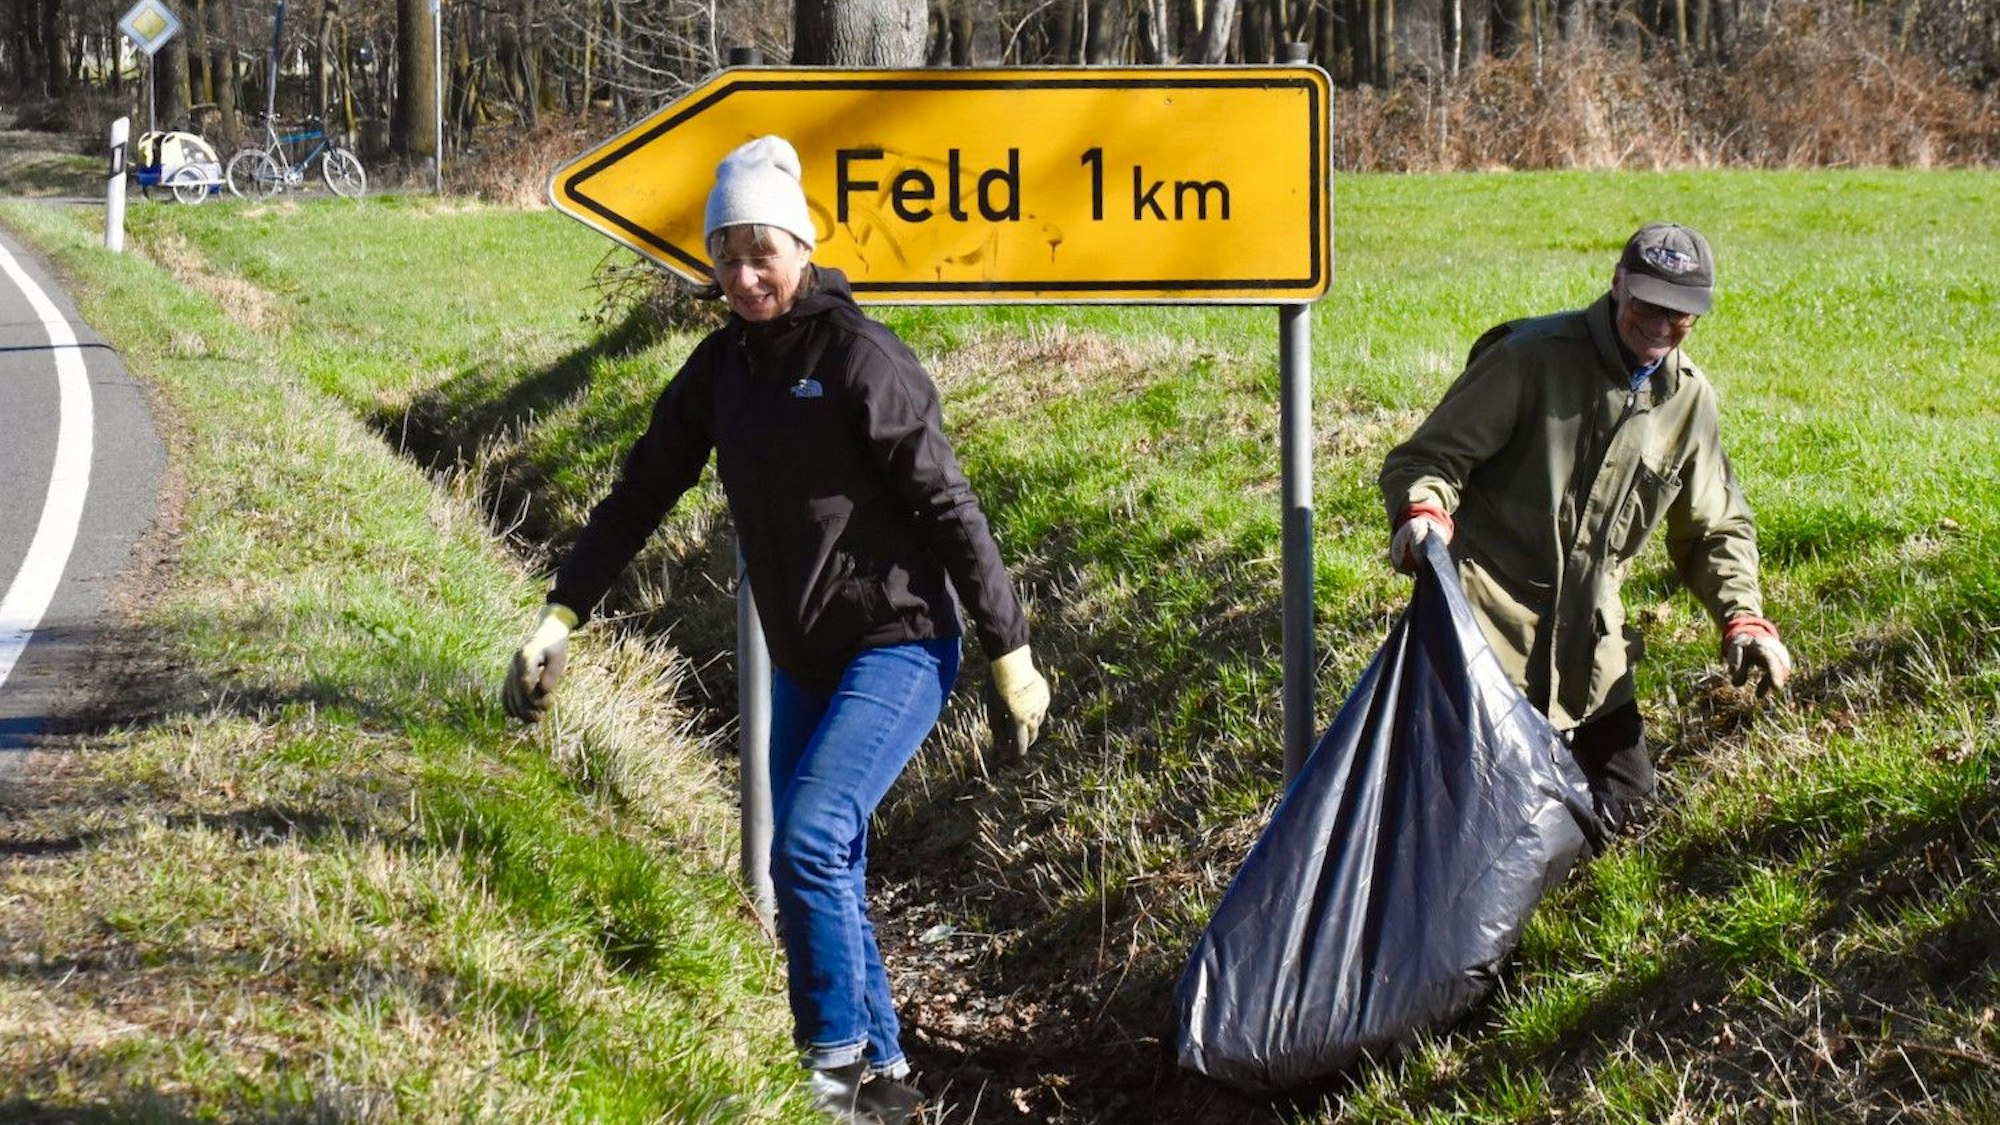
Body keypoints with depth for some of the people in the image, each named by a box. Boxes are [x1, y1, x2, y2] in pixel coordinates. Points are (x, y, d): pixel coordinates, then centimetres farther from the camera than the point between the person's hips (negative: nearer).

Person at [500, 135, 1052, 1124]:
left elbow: (948, 505, -15)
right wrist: (561, 617, 4)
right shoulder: (724, 365, 5)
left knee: (810, 840, -21)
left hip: (898, 649, -8)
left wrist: (1010, 653, -15)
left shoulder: (857, 357, -16)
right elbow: (641, 493, 10)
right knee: (814, 871, 10)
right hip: (803, 661, 8)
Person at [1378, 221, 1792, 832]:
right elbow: (1428, 456, -13)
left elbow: (1714, 527, 17)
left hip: (1586, 638, 6)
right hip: (1491, 617, -6)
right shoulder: (1534, 356, -13)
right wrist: (1422, 512, -35)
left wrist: (1744, 618, 1)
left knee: (1624, 803, 12)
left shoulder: (1689, 397, 6)